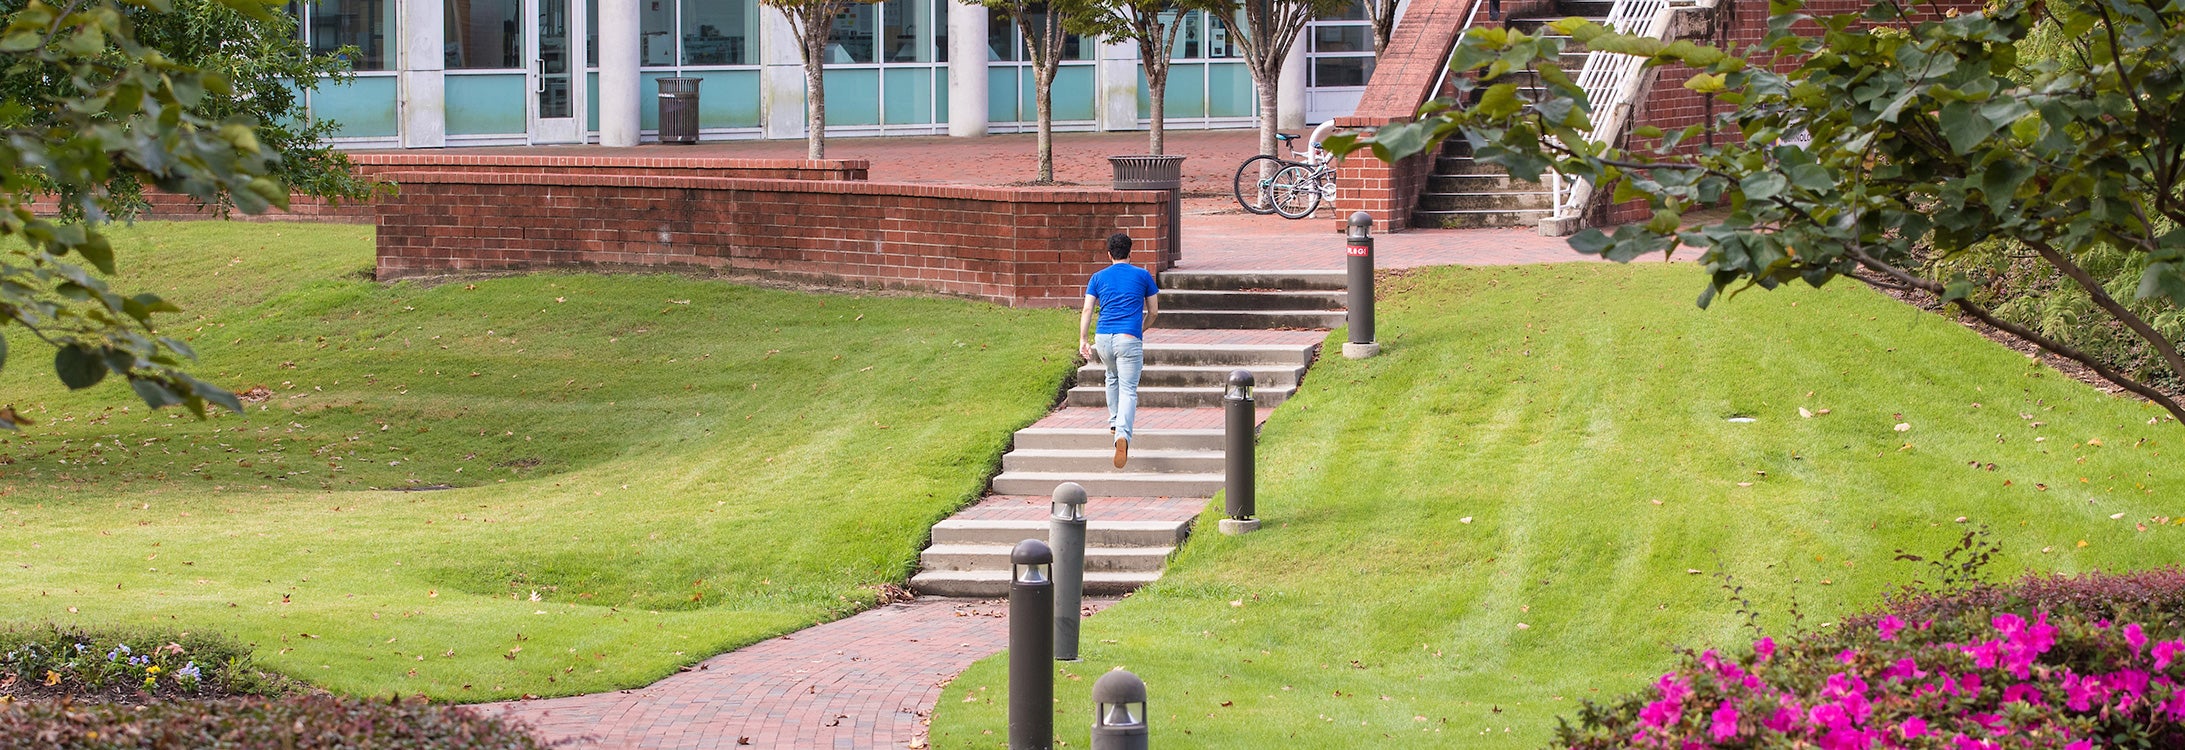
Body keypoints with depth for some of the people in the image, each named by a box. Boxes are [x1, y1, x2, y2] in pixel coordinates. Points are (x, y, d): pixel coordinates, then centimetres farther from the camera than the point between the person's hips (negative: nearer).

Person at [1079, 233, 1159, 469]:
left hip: (1103, 338, 3)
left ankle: (1114, 422, 38)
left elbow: (1087, 309, 3)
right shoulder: (1143, 276, 9)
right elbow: (1153, 311, 14)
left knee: (1112, 376, 32)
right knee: (1128, 389, -7)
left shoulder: (1098, 278, 12)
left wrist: (1083, 340, 1)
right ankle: (1123, 434, -30)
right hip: (1129, 339, -3)